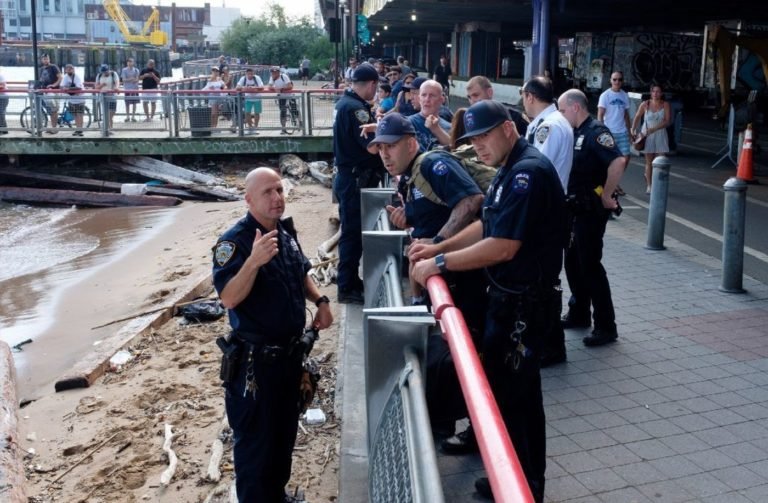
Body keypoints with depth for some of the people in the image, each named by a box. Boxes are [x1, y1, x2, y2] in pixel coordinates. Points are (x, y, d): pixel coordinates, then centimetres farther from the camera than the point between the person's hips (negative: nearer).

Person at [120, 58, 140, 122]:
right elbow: (123, 79, -4)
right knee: (127, 103, 0)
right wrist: (130, 79, -18)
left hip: (135, 88, 1)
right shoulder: (124, 70, 2)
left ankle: (133, 116, 8)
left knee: (134, 103, 2)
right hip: (127, 89, -1)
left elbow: (137, 79, 3)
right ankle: (127, 116, 8)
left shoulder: (136, 70, 7)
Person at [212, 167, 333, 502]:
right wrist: (254, 260, -44)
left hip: (290, 352, 8)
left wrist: (320, 301, 4)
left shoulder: (286, 232, 4)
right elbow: (228, 298, -31)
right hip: (255, 359, -8)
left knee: (285, 430, 23)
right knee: (254, 438, 6)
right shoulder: (234, 242, -20)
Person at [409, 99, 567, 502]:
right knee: (519, 389, 18)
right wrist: (439, 247, 9)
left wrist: (440, 264, -21)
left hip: (522, 302, -10)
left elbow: (502, 247, -27)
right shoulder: (511, 169, 12)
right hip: (509, 296, 10)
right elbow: (487, 226, 20)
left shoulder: (529, 171, -21)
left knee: (506, 393, -1)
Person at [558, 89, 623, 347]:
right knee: (572, 263, 16)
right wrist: (566, 196, 11)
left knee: (590, 266, -6)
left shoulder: (596, 132, -16)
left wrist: (606, 196, -22)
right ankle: (579, 314, 30)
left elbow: (618, 162, -30)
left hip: (591, 210, -9)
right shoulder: (574, 133, 13)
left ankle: (606, 327, 1)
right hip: (574, 207, 9)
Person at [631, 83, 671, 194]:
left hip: (660, 136, 0)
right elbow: (637, 118, 6)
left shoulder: (665, 105, -3)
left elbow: (667, 121, -10)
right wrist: (633, 130, -8)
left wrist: (653, 129, -20)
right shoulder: (645, 105, -1)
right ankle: (649, 186, 14)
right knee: (649, 162, 6)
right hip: (647, 136, 0)